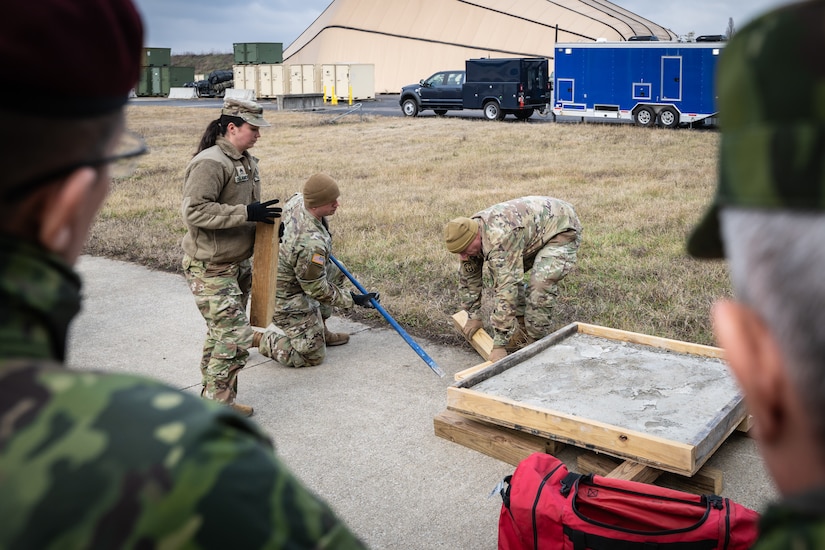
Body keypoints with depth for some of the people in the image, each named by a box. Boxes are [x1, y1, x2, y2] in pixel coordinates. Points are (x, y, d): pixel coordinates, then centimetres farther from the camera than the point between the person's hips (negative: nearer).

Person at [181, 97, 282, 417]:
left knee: (222, 332, 17)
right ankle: (218, 406, 1)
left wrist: (267, 219, 6)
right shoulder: (209, 163, -19)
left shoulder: (246, 161, 12)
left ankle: (211, 396, 31)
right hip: (210, 269, -10)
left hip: (239, 263, 10)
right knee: (235, 334, -12)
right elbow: (194, 211, -28)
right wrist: (246, 213, -28)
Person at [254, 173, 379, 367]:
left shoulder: (297, 199, -14)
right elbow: (318, 290, -23)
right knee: (313, 356, -1)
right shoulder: (311, 244, -38)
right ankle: (259, 339, 8)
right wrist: (354, 299, -13)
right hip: (287, 300, -9)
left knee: (336, 271, 22)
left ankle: (321, 332, 28)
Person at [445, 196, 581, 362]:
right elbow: (468, 275, 3)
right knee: (500, 275, 3)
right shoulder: (469, 232, -12)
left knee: (540, 284, -27)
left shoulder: (500, 238, -40)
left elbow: (506, 290, -41)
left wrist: (499, 345, -38)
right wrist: (473, 316, 7)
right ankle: (520, 334, 12)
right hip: (536, 232, 9)